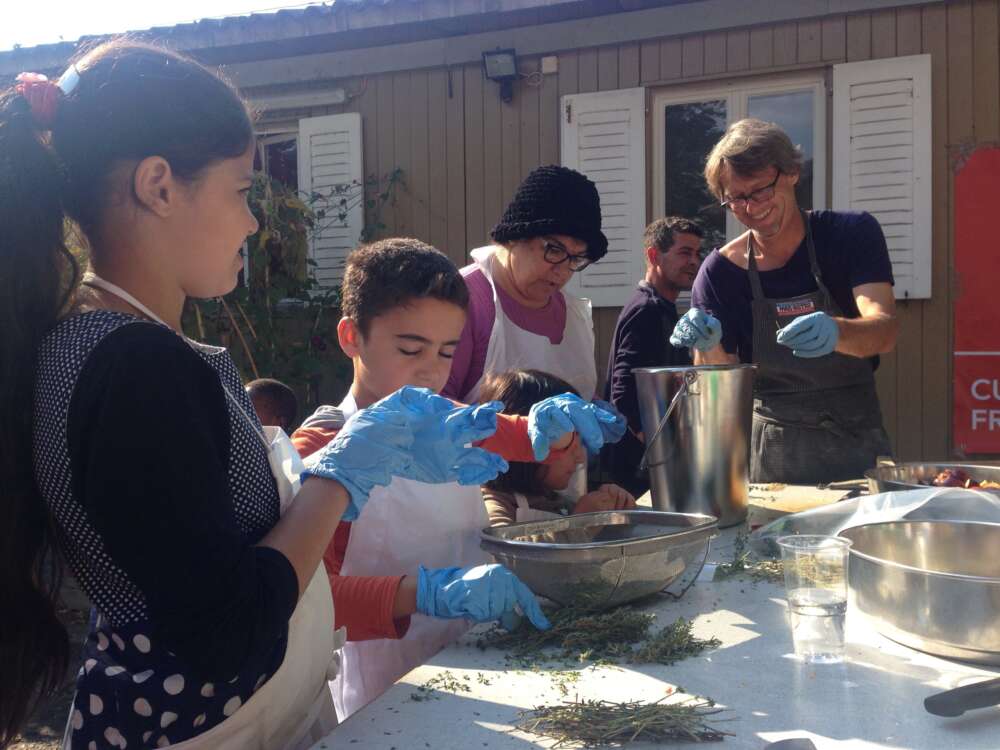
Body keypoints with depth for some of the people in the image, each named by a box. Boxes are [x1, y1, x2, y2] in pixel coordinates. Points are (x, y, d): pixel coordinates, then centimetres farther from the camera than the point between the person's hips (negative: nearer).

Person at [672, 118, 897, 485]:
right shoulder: (720, 272, -4)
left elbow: (885, 330, -19)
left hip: (856, 444, 0)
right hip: (771, 454, 0)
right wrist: (710, 349, -27)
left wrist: (836, 332, -40)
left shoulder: (852, 233, -5)